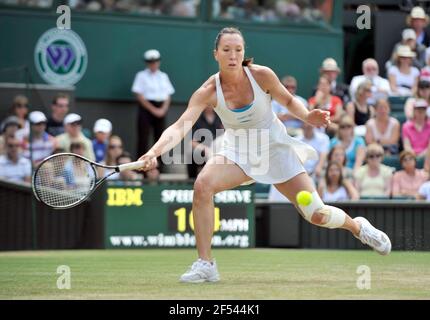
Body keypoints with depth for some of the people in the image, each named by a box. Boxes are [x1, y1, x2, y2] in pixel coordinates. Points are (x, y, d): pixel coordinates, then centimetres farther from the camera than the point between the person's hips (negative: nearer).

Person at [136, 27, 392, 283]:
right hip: (238, 153, 1)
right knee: (203, 185, -30)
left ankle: (357, 226, 32)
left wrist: (307, 116, -21)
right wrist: (155, 151, -50)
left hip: (275, 149, 0)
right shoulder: (208, 92, -20)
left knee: (318, 215, -5)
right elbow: (179, 127, -32)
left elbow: (289, 101, 0)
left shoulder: (261, 75, -19)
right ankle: (205, 265, -21)